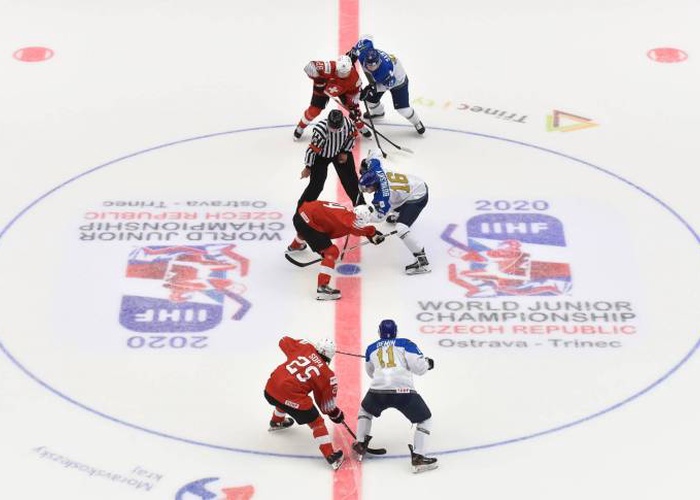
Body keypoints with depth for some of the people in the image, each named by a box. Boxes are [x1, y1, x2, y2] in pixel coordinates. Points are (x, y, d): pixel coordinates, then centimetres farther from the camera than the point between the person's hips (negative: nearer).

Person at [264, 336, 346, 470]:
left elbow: (284, 341, 20)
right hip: (293, 398, -6)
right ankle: (330, 456, 3)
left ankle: (276, 422, 67)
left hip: (270, 389, 6)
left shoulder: (305, 347, 8)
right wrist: (336, 414, 24)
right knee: (316, 422, 9)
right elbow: (327, 403, 7)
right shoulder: (328, 375, 1)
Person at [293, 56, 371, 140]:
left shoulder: (354, 76, -32)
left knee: (353, 107, -1)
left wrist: (353, 105, -19)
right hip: (323, 88, -2)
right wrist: (318, 80, -35)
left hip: (343, 90, 3)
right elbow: (310, 66, -44)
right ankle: (300, 127, 27)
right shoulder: (329, 68, -46)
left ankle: (361, 127, 28)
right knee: (314, 110, -1)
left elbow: (355, 91, -14)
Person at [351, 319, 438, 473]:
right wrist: (428, 363, 22)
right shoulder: (405, 344, 12)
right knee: (425, 419, 15)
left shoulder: (371, 348, 22)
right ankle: (418, 458, 4)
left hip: (378, 390, 3)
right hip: (403, 391, -3)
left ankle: (360, 446, 31)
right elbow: (418, 367, 1)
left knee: (365, 409, 35)